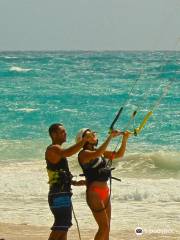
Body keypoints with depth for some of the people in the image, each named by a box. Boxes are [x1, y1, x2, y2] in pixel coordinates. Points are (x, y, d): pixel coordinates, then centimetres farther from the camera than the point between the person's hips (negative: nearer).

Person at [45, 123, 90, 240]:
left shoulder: (58, 150, 20)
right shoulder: (53, 149, -11)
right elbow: (68, 153, -35)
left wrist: (75, 182, 14)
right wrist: (84, 140, -36)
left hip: (64, 194, 10)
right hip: (59, 195, -10)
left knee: (64, 226, 13)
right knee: (60, 227, -13)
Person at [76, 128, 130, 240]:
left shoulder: (101, 152, 14)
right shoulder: (83, 154, -10)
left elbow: (119, 154, 15)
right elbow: (97, 154, -30)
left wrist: (125, 139, 0)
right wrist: (110, 136, -27)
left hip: (105, 192, 8)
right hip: (94, 193, -8)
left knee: (106, 227, 9)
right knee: (104, 227, -12)